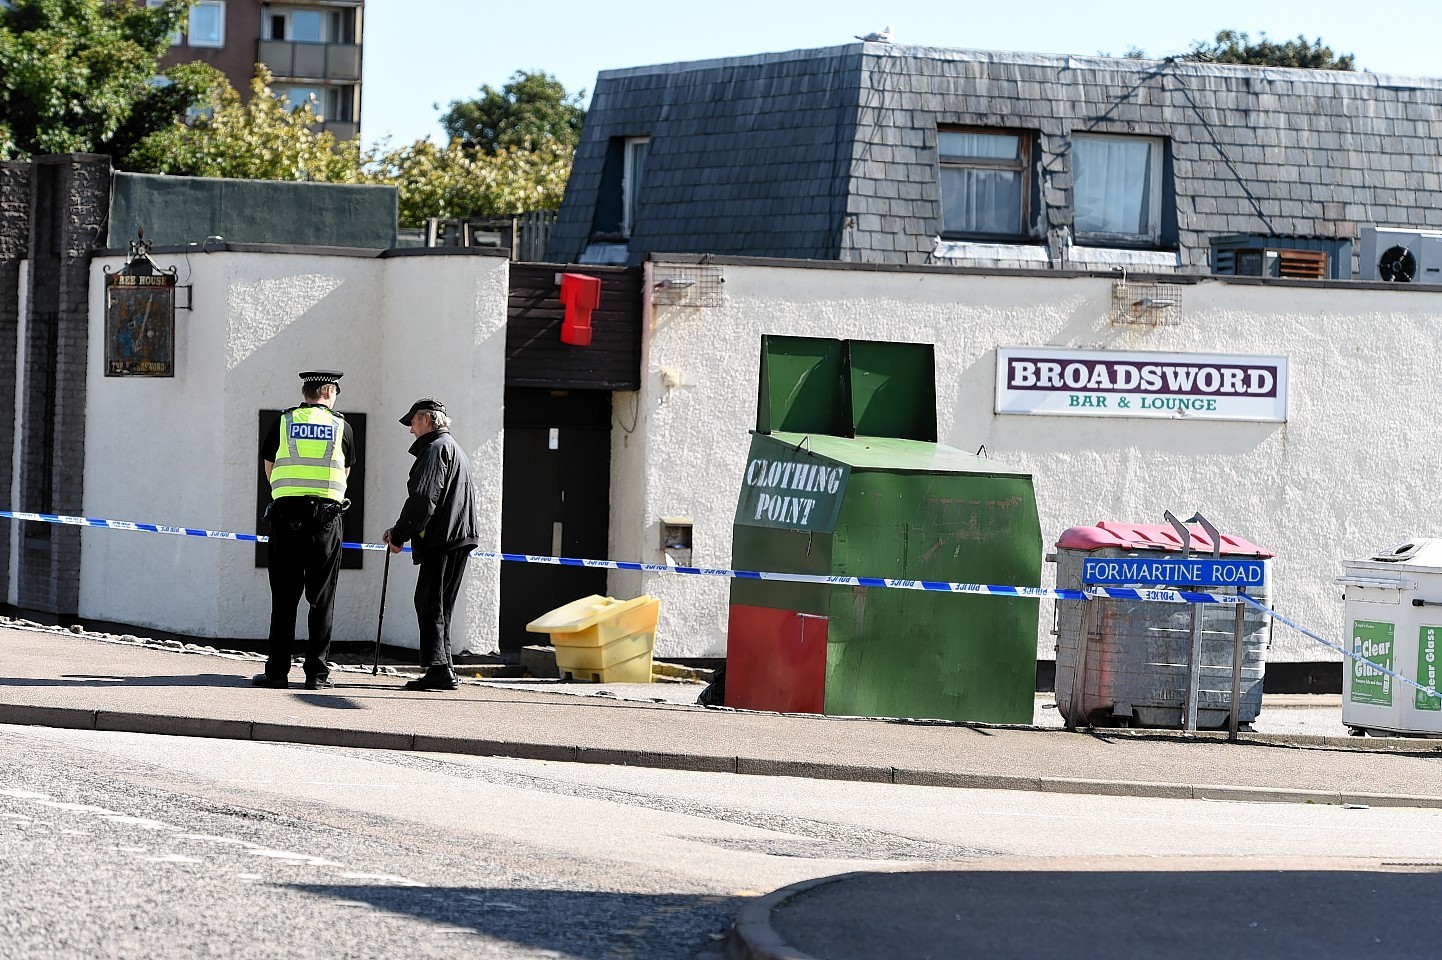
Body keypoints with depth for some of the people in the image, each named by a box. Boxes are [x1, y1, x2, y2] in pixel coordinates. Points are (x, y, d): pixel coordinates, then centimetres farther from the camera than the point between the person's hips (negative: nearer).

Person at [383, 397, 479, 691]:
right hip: (459, 538, 10)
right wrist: (401, 531, 20)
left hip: (441, 542, -10)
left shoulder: (435, 449, -7)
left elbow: (423, 499, -17)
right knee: (439, 606, 13)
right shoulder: (454, 449, 26)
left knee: (429, 603, -10)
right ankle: (442, 670, 13)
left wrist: (399, 534, -10)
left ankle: (438, 669, -15)